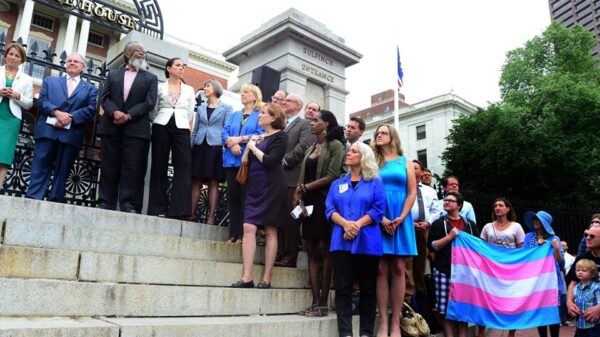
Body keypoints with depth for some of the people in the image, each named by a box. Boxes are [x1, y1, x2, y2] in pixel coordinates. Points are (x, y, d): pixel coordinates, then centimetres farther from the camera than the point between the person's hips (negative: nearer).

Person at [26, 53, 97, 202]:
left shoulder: (90, 88, 17)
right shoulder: (50, 80, 21)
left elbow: (92, 108, 1)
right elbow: (42, 100, 7)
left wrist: (70, 118, -13)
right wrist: (57, 112, -13)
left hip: (72, 134, 0)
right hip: (48, 130, 1)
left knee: (62, 172, 2)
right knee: (40, 168, -3)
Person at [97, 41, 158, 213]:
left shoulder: (150, 78, 14)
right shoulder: (113, 74, 18)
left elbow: (149, 103, 0)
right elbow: (104, 97, 7)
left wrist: (128, 115, -12)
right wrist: (115, 112, -14)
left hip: (136, 129, -2)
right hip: (111, 127, 2)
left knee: (133, 169, -7)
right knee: (109, 168, 2)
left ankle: (129, 206, -8)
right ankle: (105, 205, 6)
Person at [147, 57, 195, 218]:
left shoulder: (189, 90, 16)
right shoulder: (160, 87, 11)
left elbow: (190, 114, 14)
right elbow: (153, 110, 12)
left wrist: (189, 133, 7)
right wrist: (157, 126, 6)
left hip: (181, 128, 1)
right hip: (161, 127, -1)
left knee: (184, 166, -12)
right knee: (159, 166, -3)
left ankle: (179, 209, -15)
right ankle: (158, 208, 0)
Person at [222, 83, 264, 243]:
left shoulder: (261, 115, 6)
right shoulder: (234, 115, 23)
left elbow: (260, 135, -8)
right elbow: (224, 133, 10)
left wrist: (239, 139, -9)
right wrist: (232, 144, -10)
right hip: (232, 160, 5)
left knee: (245, 197, -6)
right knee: (233, 197, 3)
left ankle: (243, 234, -3)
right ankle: (233, 234, 7)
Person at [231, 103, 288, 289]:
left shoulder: (280, 137, -2)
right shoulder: (259, 137, 18)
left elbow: (269, 161, -15)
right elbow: (249, 160, 20)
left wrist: (254, 147, -3)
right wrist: (250, 144, 7)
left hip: (271, 188, -6)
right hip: (254, 187, 6)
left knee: (270, 231, -1)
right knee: (248, 227, -6)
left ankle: (266, 278, 3)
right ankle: (247, 277, -7)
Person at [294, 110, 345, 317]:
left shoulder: (335, 145, -1)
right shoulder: (311, 148, 19)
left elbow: (332, 176, -12)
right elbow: (304, 176, 10)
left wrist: (305, 187, -7)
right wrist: (299, 198, -5)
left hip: (324, 202, -6)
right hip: (309, 202, 7)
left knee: (324, 250, -5)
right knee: (312, 251, 2)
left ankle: (323, 304, 0)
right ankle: (315, 302, 4)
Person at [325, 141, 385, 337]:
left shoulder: (375, 183, 10)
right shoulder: (338, 184, 18)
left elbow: (378, 209, -2)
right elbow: (330, 209, 6)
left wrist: (358, 225, -14)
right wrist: (345, 224, -13)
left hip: (367, 241, -2)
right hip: (342, 240, 2)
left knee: (367, 288, 3)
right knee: (342, 287, -2)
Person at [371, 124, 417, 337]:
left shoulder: (404, 162, 12)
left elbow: (412, 193, 5)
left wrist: (401, 218, -8)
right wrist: (381, 218, -11)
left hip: (400, 221, 1)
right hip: (378, 221, -1)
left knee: (398, 269, -1)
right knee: (381, 269, -3)